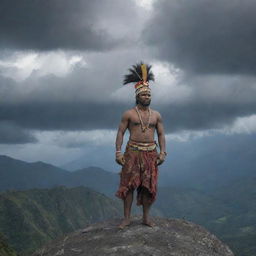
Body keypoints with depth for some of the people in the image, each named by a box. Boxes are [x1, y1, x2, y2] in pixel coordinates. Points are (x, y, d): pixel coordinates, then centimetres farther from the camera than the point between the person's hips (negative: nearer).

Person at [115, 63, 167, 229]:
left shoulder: (156, 115, 10)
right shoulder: (129, 114, 3)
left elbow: (161, 134, 11)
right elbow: (121, 132, 2)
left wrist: (163, 152, 0)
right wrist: (118, 151, -8)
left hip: (151, 153, 3)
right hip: (132, 152, -2)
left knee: (149, 186, 4)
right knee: (128, 185, -4)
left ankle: (146, 217, 13)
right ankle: (127, 218, 2)